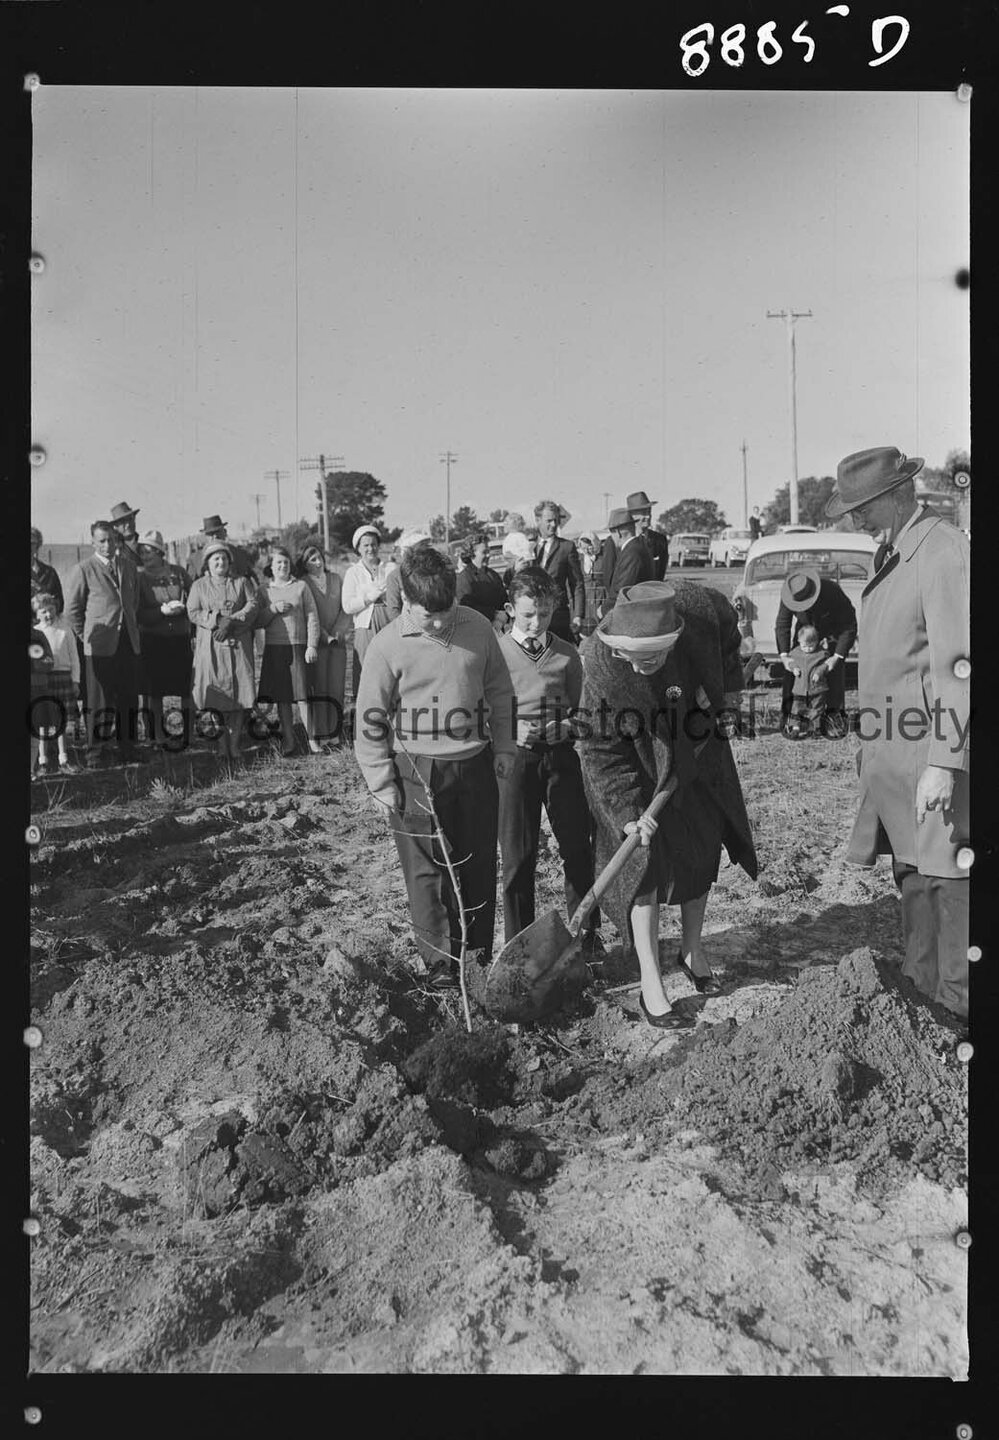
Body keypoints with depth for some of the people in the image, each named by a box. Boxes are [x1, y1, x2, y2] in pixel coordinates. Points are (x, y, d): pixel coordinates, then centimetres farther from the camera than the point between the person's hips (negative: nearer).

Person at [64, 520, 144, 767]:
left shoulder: (129, 566, 12)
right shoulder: (83, 570, -3)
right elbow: (72, 609, 1)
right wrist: (85, 636, 0)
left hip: (128, 642, 4)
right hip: (99, 644, -4)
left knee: (129, 697, 5)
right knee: (99, 700, 0)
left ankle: (127, 746, 15)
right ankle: (96, 750, 8)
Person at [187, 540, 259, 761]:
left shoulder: (241, 582, 13)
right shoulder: (199, 585, 12)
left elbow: (253, 605, 1)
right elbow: (193, 613, 2)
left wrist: (231, 622, -12)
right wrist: (217, 620, -13)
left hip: (238, 644, 0)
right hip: (210, 645, 0)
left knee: (238, 692, -5)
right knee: (215, 693, -7)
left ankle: (234, 745, 0)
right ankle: (222, 744, -1)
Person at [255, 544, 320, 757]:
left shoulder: (301, 586, 4)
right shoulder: (263, 589, 8)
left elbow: (312, 617, 2)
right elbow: (256, 622, 5)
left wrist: (312, 646, -5)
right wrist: (273, 609, -11)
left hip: (298, 647, -2)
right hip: (274, 648, 2)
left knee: (302, 695, -6)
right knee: (281, 697, 4)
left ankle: (312, 738, 2)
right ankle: (288, 741, 11)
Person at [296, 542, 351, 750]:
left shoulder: (336, 579, 13)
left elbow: (345, 607, 10)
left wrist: (338, 631, -3)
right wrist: (324, 636, -11)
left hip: (338, 641, 4)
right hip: (315, 641, -4)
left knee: (336, 686, 3)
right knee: (317, 688, -6)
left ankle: (334, 732, 8)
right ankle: (315, 735, -4)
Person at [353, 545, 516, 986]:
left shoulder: (478, 628, -3)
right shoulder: (388, 646, -12)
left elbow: (499, 690, 11)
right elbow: (371, 720, -6)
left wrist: (504, 745, 9)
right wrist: (381, 782, -6)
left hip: (475, 764, 3)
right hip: (416, 770, -3)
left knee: (479, 863, 13)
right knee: (427, 869, 4)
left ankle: (481, 951, 29)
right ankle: (441, 963, 18)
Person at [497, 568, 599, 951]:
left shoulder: (566, 655, 5)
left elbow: (580, 708, 12)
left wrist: (568, 725, -9)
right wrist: (511, 732, -15)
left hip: (561, 755, 2)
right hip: (514, 757, -2)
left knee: (578, 847, 3)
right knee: (518, 855, 4)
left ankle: (586, 933, 20)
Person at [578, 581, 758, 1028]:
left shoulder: (704, 607, -29)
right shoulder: (599, 665, -35)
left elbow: (727, 638, -1)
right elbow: (599, 751, -25)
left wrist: (730, 690, 6)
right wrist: (627, 813, -31)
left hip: (700, 756, 4)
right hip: (640, 768, -4)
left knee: (703, 850, 13)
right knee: (645, 863, -9)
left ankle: (692, 950, 34)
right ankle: (650, 986, 0)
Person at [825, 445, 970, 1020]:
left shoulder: (944, 551, -16)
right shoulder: (893, 548, 13)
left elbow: (958, 665, -22)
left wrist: (943, 763, -26)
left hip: (930, 742, -10)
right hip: (891, 742, 10)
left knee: (947, 875, -4)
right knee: (912, 873, 18)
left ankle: (960, 1001, 6)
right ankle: (923, 989, 32)